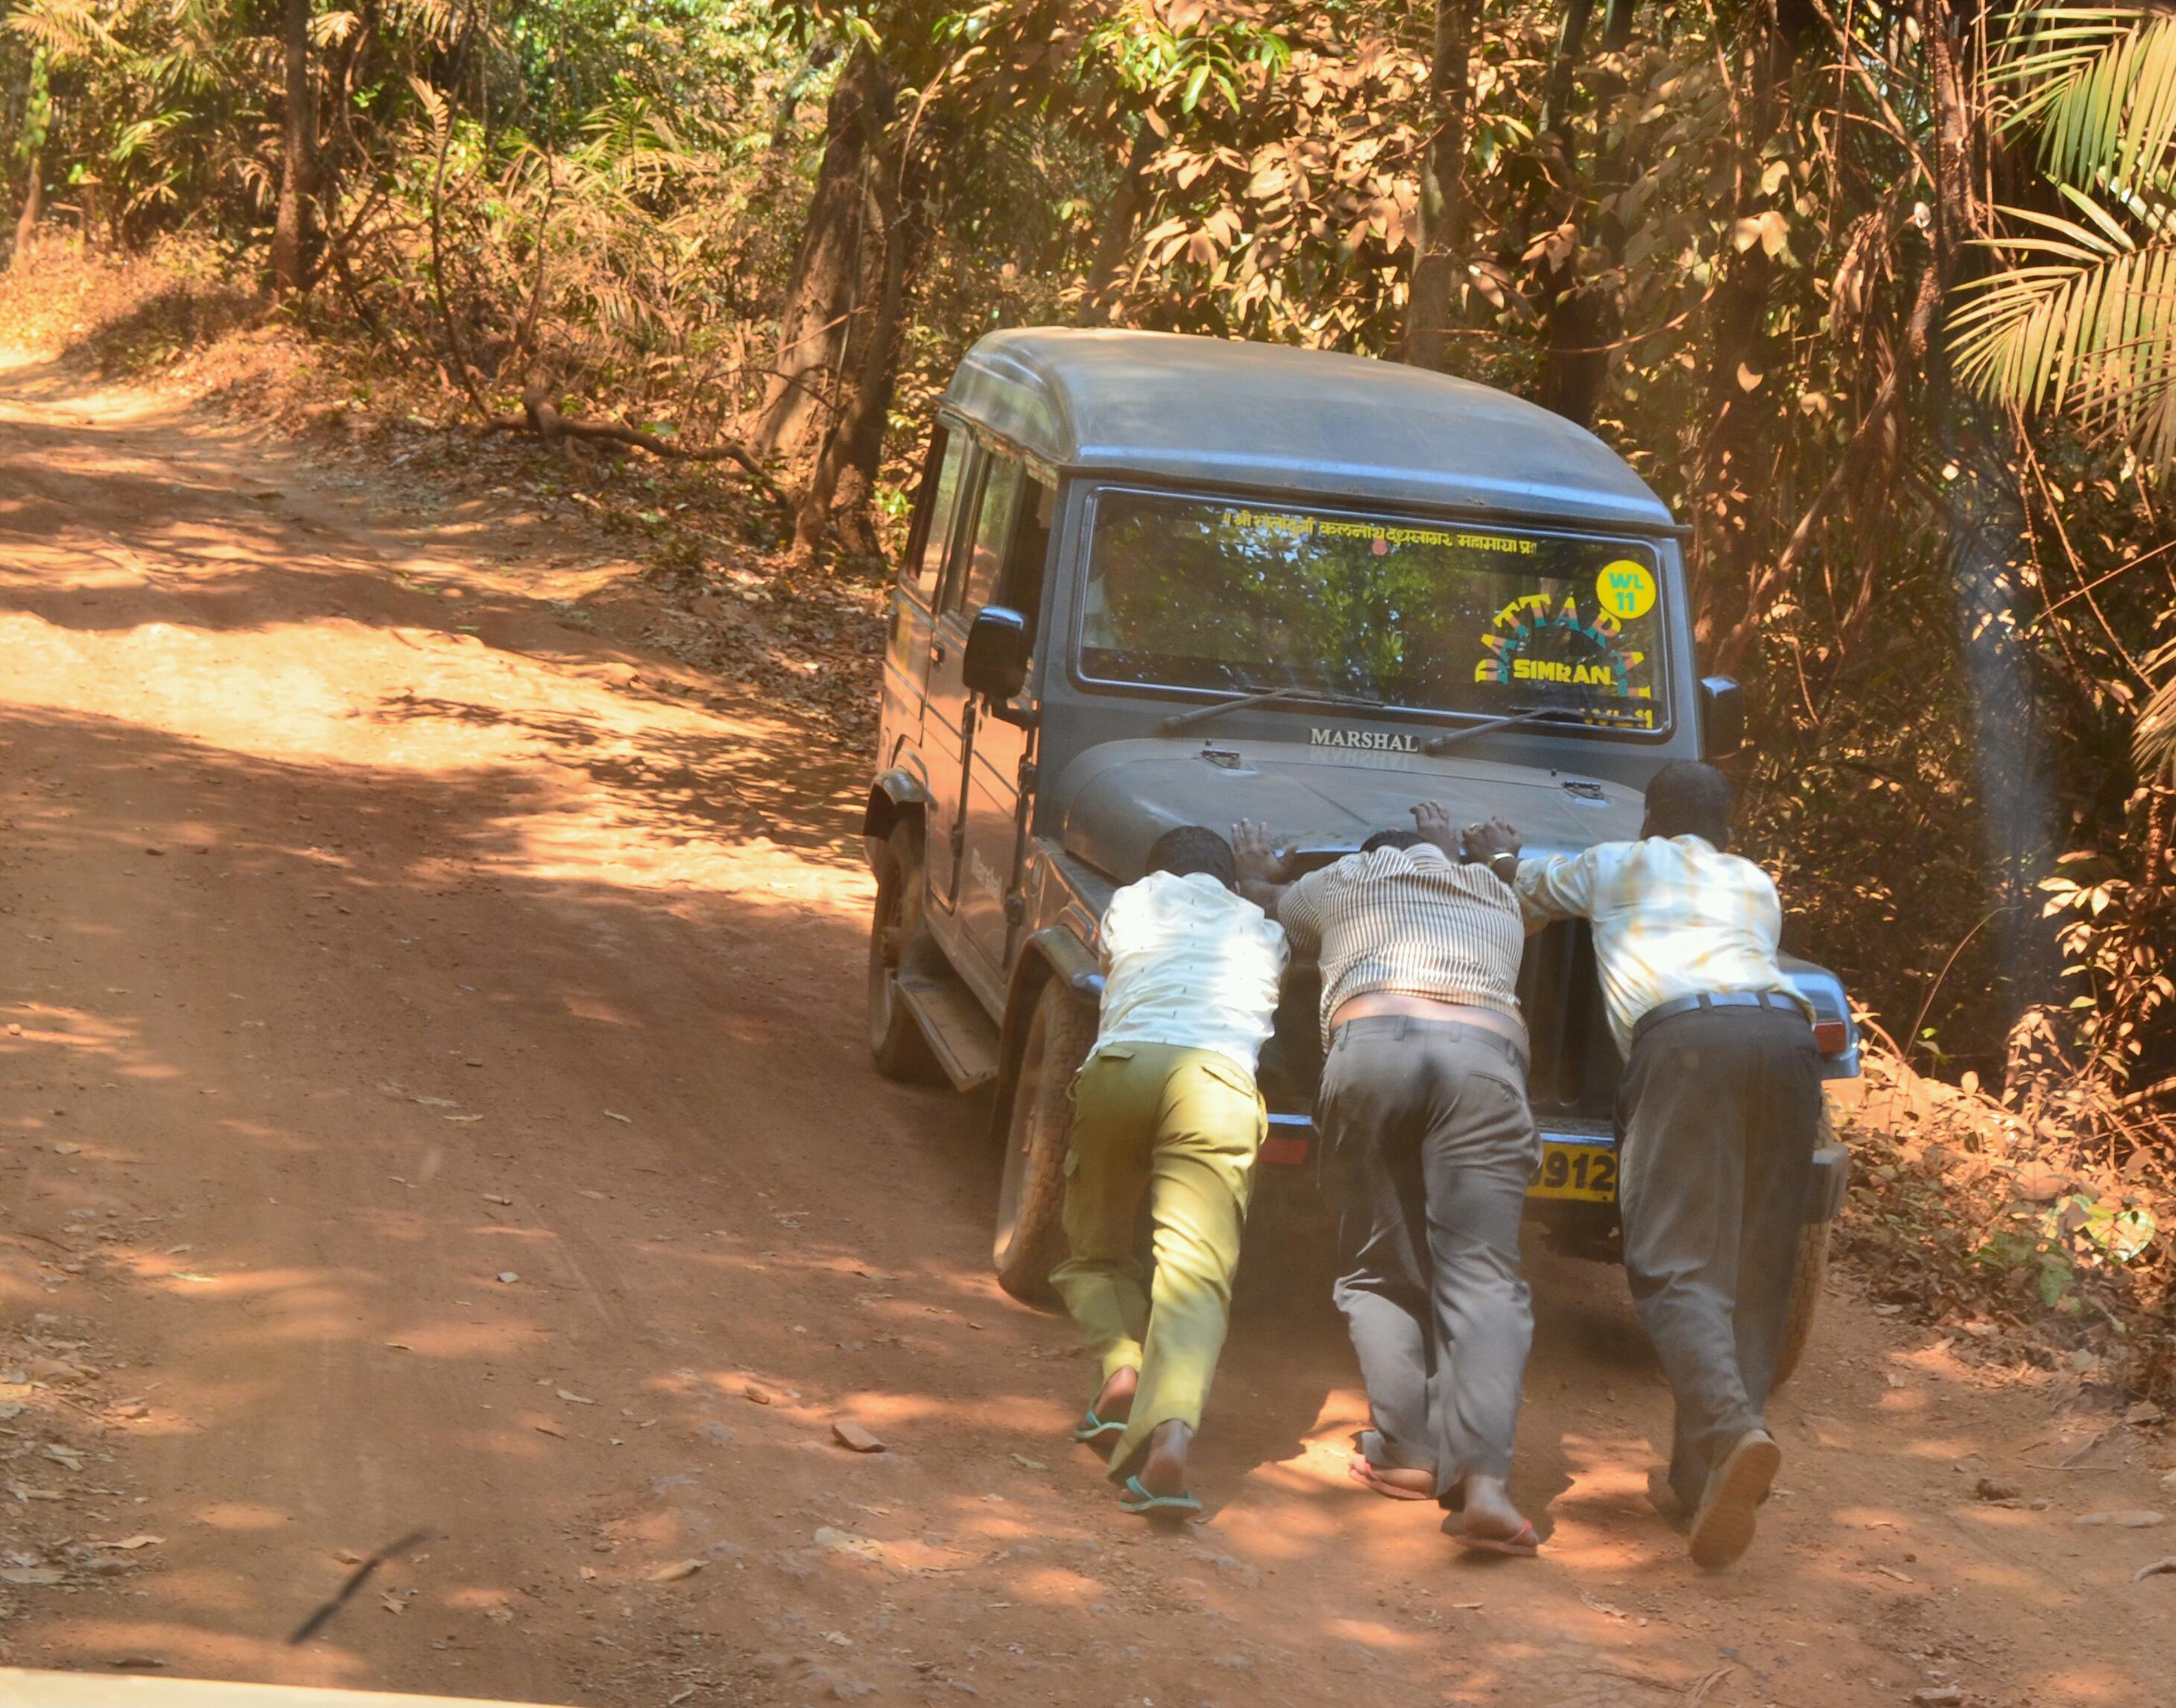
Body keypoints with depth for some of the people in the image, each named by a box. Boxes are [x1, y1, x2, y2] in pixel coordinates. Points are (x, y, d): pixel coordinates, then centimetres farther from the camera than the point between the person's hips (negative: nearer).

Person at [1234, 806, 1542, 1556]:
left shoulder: (1336, 884, 29)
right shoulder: (1497, 897, 36)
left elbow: (1278, 919, 49)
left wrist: (1259, 880, 69)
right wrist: (1450, 854, 72)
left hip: (1369, 1045, -1)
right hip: (1483, 1054, 1)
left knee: (1380, 1272, 13)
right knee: (1481, 1277, -6)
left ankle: (1405, 1452, 0)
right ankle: (1481, 1478, -24)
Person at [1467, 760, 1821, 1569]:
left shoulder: (1612, 865, 28)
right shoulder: (1755, 886, 34)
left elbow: (1526, 894, 45)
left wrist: (1500, 856, 69)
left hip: (1685, 1033, -3)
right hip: (1783, 1028, 3)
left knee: (1680, 1265, -12)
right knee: (1757, 1269, 7)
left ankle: (1731, 1429, -38)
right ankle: (1703, 1475, -2)